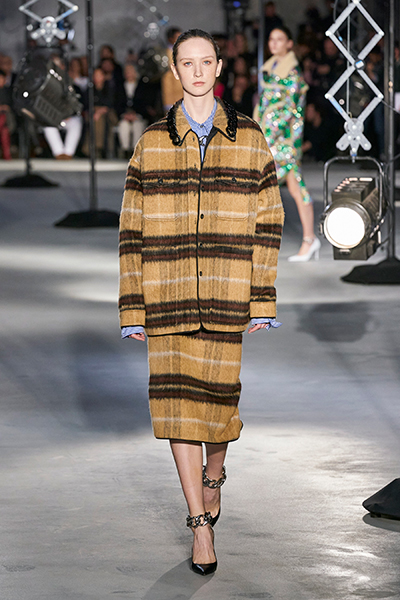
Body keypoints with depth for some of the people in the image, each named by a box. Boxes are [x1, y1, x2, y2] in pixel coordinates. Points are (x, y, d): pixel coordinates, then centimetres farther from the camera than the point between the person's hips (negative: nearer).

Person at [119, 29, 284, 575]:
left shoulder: (249, 140, 5)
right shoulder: (152, 142, 5)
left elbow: (267, 224, 4)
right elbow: (133, 230, 5)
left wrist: (263, 302, -3)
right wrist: (132, 309, 0)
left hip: (230, 297, 0)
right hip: (169, 295, 0)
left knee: (221, 397, 5)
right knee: (177, 400, -5)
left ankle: (214, 474, 39)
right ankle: (201, 526, 1)